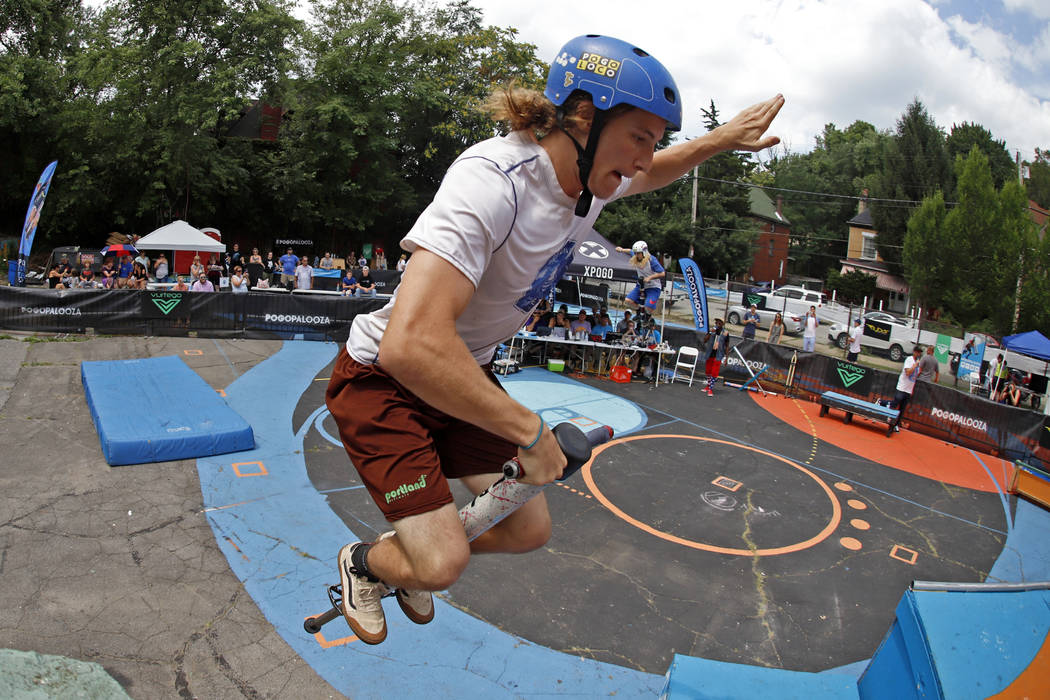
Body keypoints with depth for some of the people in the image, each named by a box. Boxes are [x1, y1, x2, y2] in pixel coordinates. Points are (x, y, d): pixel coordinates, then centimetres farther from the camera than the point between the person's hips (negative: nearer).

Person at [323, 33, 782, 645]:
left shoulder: (592, 179, -6)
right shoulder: (493, 180, -33)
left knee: (530, 531, 6)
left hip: (464, 375, 8)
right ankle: (363, 562, 23)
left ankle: (412, 550, 34)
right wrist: (531, 429, -34)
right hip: (384, 380, -7)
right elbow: (412, 345, -43)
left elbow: (658, 169, 21)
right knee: (442, 565, -14)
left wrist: (726, 137, 8)